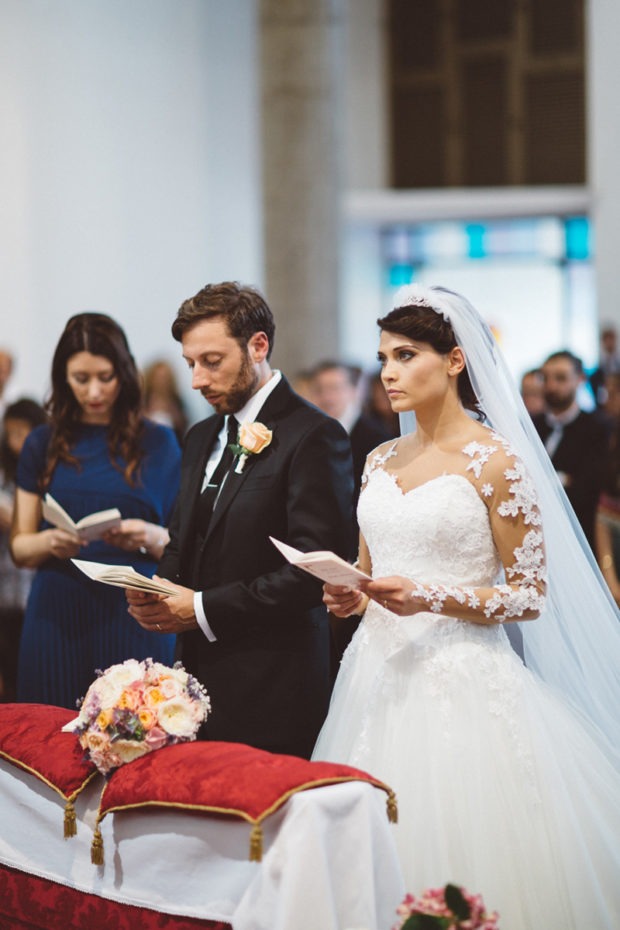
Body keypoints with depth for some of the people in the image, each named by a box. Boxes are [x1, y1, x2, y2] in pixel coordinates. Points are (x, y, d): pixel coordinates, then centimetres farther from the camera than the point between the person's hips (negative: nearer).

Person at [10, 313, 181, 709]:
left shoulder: (158, 442, 7)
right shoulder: (43, 445, 10)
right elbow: (20, 546, 9)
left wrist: (151, 538, -15)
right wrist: (49, 542, -11)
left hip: (134, 617, -1)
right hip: (58, 617, 1)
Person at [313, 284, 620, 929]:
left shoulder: (495, 463, -6)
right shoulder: (381, 461, 13)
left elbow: (531, 596, -7)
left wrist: (431, 598, -19)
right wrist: (350, 596, -1)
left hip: (459, 679, -6)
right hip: (380, 675, 6)